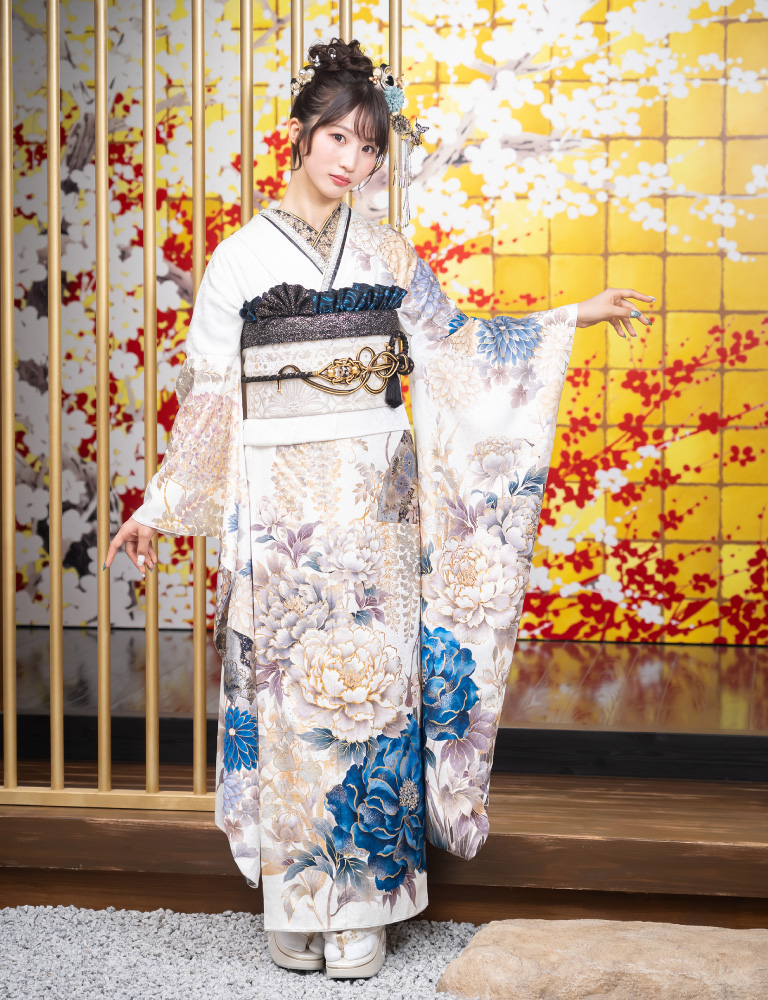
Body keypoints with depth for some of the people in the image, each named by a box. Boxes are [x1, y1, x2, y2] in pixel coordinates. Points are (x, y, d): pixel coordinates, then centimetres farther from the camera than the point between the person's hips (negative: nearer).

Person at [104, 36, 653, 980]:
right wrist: (159, 508, 3)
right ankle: (295, 905, 14)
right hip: (282, 505, -2)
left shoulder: (390, 256, 9)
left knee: (372, 681, 1)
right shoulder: (241, 258, 2)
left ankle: (363, 903, 13)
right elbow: (208, 396, 4)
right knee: (289, 688, 0)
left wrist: (575, 317, 15)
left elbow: (453, 344, 17)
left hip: (375, 503, 2)